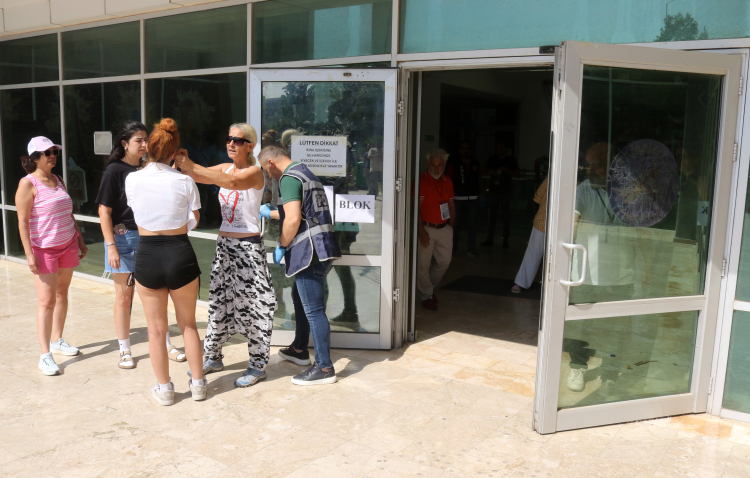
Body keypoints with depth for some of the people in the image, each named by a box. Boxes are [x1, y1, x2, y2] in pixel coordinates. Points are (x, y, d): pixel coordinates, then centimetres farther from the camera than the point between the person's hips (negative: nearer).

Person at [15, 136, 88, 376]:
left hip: (68, 245, 7)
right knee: (47, 300, -7)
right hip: (44, 249, -7)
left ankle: (57, 340, 27)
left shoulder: (58, 180, 10)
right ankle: (45, 355, -3)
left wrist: (80, 239, 16)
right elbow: (22, 221, -14)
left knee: (62, 293, 13)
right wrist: (29, 253, -19)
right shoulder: (28, 183, -11)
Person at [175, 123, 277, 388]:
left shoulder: (255, 172, -10)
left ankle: (258, 365, 10)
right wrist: (181, 164, -22)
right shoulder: (224, 168, 11)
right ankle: (213, 357, 27)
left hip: (248, 247, -7)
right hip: (224, 244, 7)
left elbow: (233, 182, -30)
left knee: (251, 305, -1)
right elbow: (197, 175, -1)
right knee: (218, 302, 13)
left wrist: (192, 167, -33)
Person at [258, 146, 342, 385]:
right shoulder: (305, 173, 19)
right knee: (299, 296, 24)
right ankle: (299, 350, 37)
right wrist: (270, 213, 40)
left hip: (310, 251, -11)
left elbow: (293, 219, -23)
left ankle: (324, 368, 0)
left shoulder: (288, 179, -11)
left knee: (313, 310, -6)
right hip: (322, 249, 11)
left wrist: (281, 246, -9)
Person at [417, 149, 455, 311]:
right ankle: (426, 296, 15)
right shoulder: (421, 180, -10)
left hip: (444, 228, 6)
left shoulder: (447, 182, 10)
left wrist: (451, 227, 11)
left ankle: (430, 286, 30)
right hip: (426, 229, -6)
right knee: (423, 264, 1)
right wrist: (421, 231, -17)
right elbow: (417, 208, -14)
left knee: (445, 261, 8)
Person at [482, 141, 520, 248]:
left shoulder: (511, 160, 2)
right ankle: (490, 239, 11)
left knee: (506, 217, -2)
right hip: (494, 190, 3)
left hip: (506, 192, -3)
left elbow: (518, 174, -1)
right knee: (492, 216, 5)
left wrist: (506, 170, -15)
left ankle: (506, 240, 3)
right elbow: (485, 169, 21)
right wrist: (490, 172, -2)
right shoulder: (492, 160, 10)